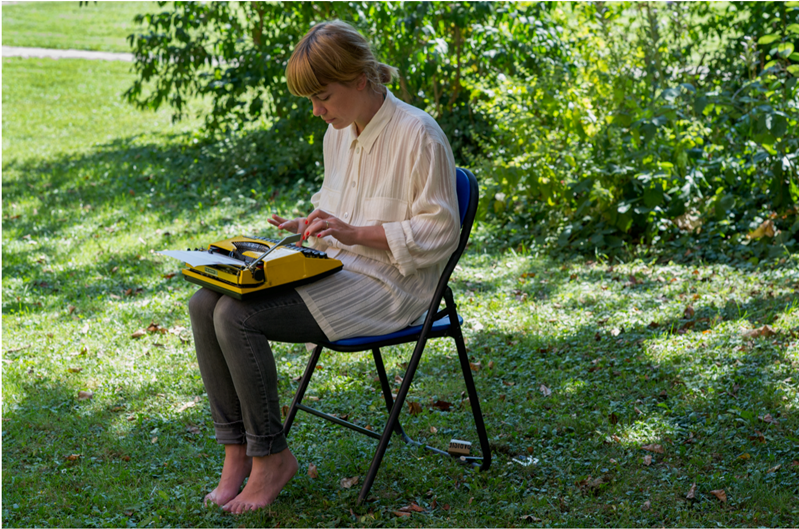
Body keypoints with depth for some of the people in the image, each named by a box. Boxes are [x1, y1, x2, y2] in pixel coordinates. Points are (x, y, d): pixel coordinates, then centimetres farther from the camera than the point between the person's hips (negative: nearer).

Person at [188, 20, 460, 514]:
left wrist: (354, 232, -22)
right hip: (332, 269, 9)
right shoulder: (339, 131, 12)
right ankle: (237, 450, -5)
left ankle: (271, 456, -7)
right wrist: (309, 226, 4)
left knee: (238, 317, -24)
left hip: (384, 286, -9)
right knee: (205, 305, -11)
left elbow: (439, 232, -14)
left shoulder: (418, 135, -14)